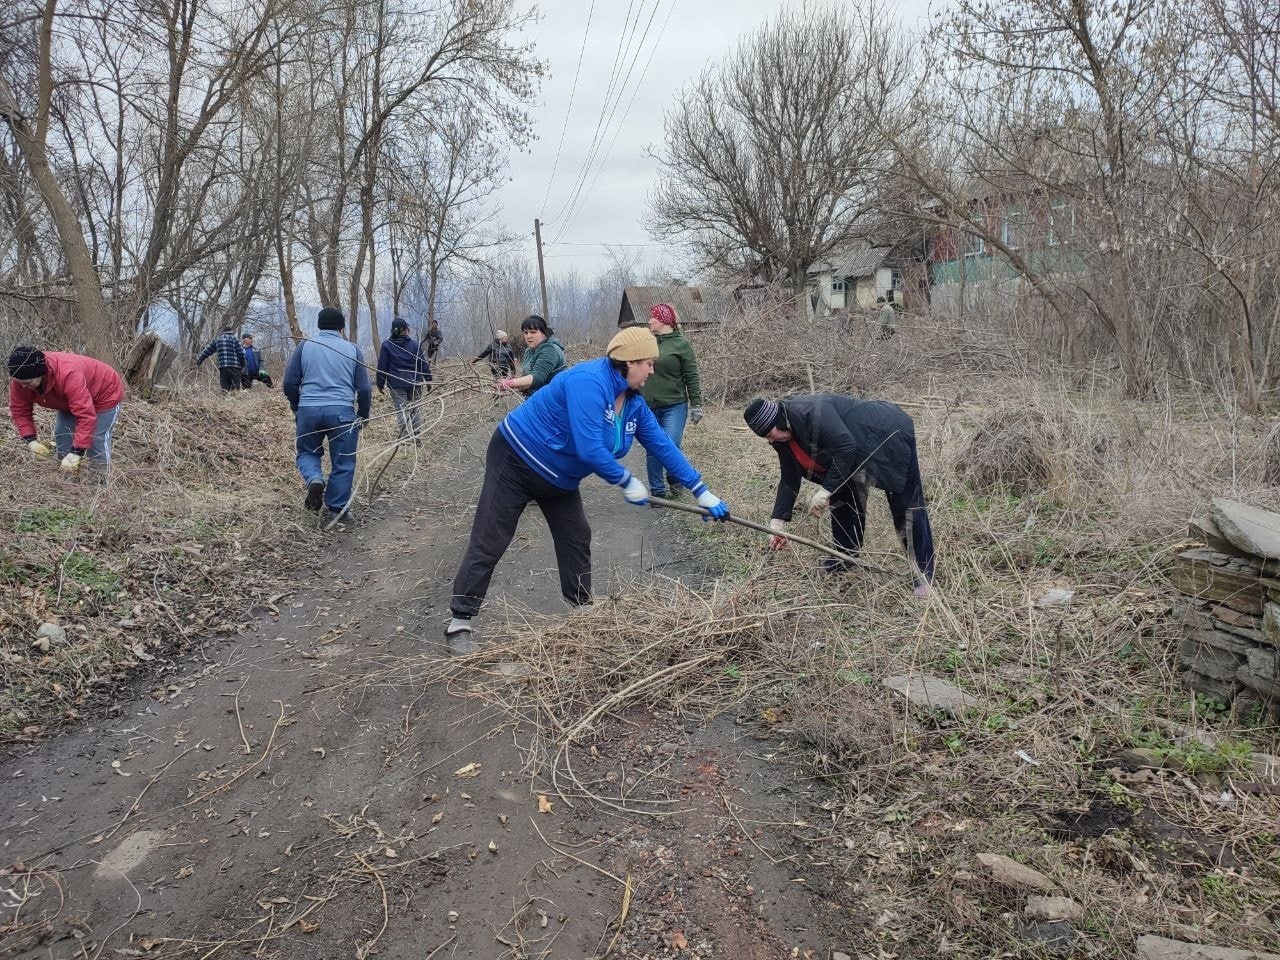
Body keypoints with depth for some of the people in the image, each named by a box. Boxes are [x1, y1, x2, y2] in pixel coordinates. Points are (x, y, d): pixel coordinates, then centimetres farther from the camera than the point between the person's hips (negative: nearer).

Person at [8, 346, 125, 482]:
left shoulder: (68, 375, -44)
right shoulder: (20, 379, -22)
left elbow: (86, 416, -43)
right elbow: (19, 411, -7)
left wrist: (77, 453, -43)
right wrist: (31, 440, -21)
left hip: (104, 394, -7)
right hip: (70, 399, 7)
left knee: (96, 440, -17)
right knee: (61, 435, 0)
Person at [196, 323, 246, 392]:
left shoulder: (217, 339, 16)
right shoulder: (234, 338, 3)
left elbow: (207, 351, 24)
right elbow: (241, 353, -3)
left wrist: (199, 359, 39)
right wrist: (242, 367, 5)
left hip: (222, 367, 4)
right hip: (234, 367, -4)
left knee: (225, 389, 7)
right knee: (235, 388, -6)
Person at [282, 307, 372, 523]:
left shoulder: (305, 346, 6)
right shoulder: (352, 349, 6)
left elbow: (290, 383, 5)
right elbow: (364, 389, 4)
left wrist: (296, 408, 21)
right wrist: (363, 415, 18)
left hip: (308, 410, 1)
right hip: (342, 412, -1)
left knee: (307, 452, 21)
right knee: (343, 463, 9)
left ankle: (315, 480, -7)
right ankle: (337, 509, 11)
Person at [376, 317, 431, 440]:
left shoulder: (386, 345, -2)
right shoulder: (415, 344, 1)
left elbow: (382, 367, 0)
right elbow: (423, 364, 3)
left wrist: (380, 384, 7)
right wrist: (428, 380, 12)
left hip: (396, 384, -2)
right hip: (414, 383, 2)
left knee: (401, 410, -1)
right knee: (414, 408, 14)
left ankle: (408, 436, -10)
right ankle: (417, 435, 14)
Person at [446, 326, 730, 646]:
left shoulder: (634, 404, -2)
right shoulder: (588, 381, -30)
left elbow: (663, 447, 3)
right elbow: (589, 449, -35)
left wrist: (703, 493, 3)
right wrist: (628, 482, -21)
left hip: (559, 477, 9)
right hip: (516, 461, -9)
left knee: (576, 538, 10)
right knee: (489, 543, -6)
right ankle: (459, 622, 0)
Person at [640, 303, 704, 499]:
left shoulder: (681, 344, -4)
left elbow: (692, 378, -3)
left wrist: (696, 404, -6)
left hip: (674, 406, -4)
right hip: (648, 407, 4)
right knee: (652, 452, 6)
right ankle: (658, 491, 18)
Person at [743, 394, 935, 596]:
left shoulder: (811, 412, -33)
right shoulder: (783, 439, -3)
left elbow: (846, 447, -34)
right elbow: (789, 479, 3)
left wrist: (826, 490, -31)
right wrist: (778, 521, -1)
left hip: (891, 435, -9)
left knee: (906, 505, -6)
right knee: (843, 500, 10)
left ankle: (924, 573, 1)